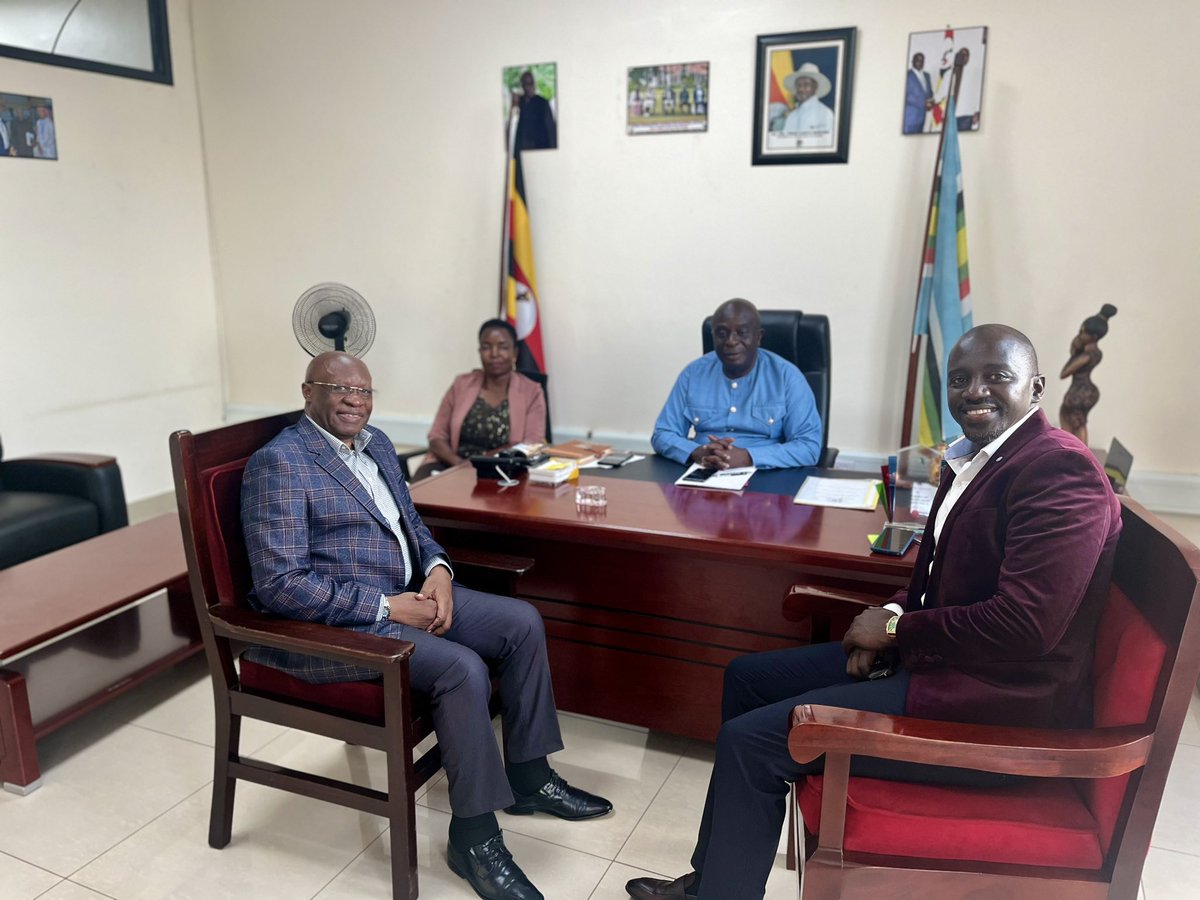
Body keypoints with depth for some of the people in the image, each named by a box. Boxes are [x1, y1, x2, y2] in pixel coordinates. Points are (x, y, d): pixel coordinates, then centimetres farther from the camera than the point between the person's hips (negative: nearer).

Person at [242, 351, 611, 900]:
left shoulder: (376, 443, 11)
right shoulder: (279, 463, -15)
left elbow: (411, 520, 19)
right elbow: (280, 585, -22)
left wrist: (437, 569, -3)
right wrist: (387, 607, -22)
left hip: (406, 593, 9)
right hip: (334, 623, -9)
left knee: (523, 623, -2)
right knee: (463, 668, -27)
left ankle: (528, 775, 14)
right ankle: (474, 835, -8)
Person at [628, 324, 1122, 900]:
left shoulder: (1060, 472, -19)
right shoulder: (977, 456, 9)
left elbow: (1025, 624, -27)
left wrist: (896, 629, -15)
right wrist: (893, 617, -1)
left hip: (1001, 702, -10)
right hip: (939, 654, 10)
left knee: (749, 740, -15)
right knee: (747, 677, 11)